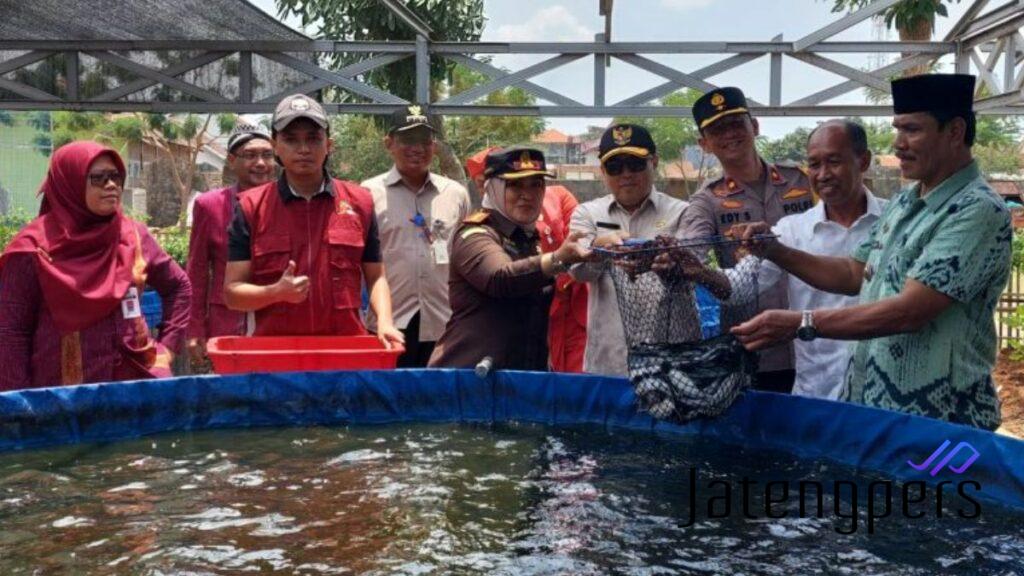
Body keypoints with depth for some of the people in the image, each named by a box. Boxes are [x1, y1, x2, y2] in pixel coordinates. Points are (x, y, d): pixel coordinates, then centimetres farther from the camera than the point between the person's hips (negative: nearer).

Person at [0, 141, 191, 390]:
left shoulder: (133, 236, 5)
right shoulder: (35, 248, -6)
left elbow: (178, 286, 18)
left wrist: (165, 348, 8)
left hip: (134, 379, 4)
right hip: (62, 389, -3)